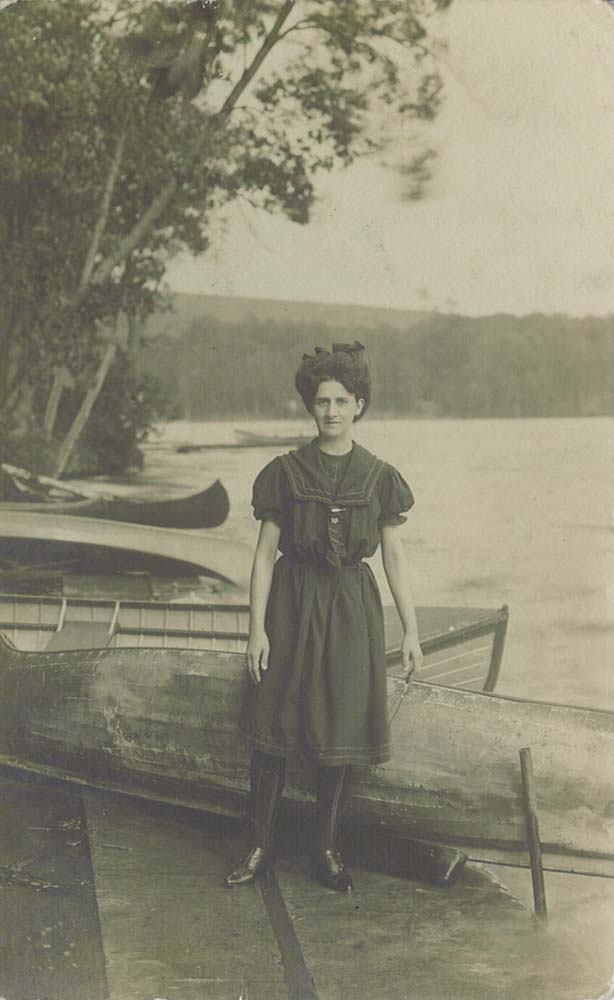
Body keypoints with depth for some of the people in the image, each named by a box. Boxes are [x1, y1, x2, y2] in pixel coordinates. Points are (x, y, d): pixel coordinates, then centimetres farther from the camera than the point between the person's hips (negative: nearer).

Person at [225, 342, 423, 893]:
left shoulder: (379, 476, 2)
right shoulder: (285, 472, 0)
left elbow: (395, 557, 6)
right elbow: (265, 552, 0)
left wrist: (411, 630, 4)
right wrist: (257, 626, -5)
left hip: (352, 610, 1)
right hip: (292, 605, -1)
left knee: (340, 731, 5)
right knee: (274, 729, 3)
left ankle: (328, 850, 20)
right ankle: (260, 845, 18)